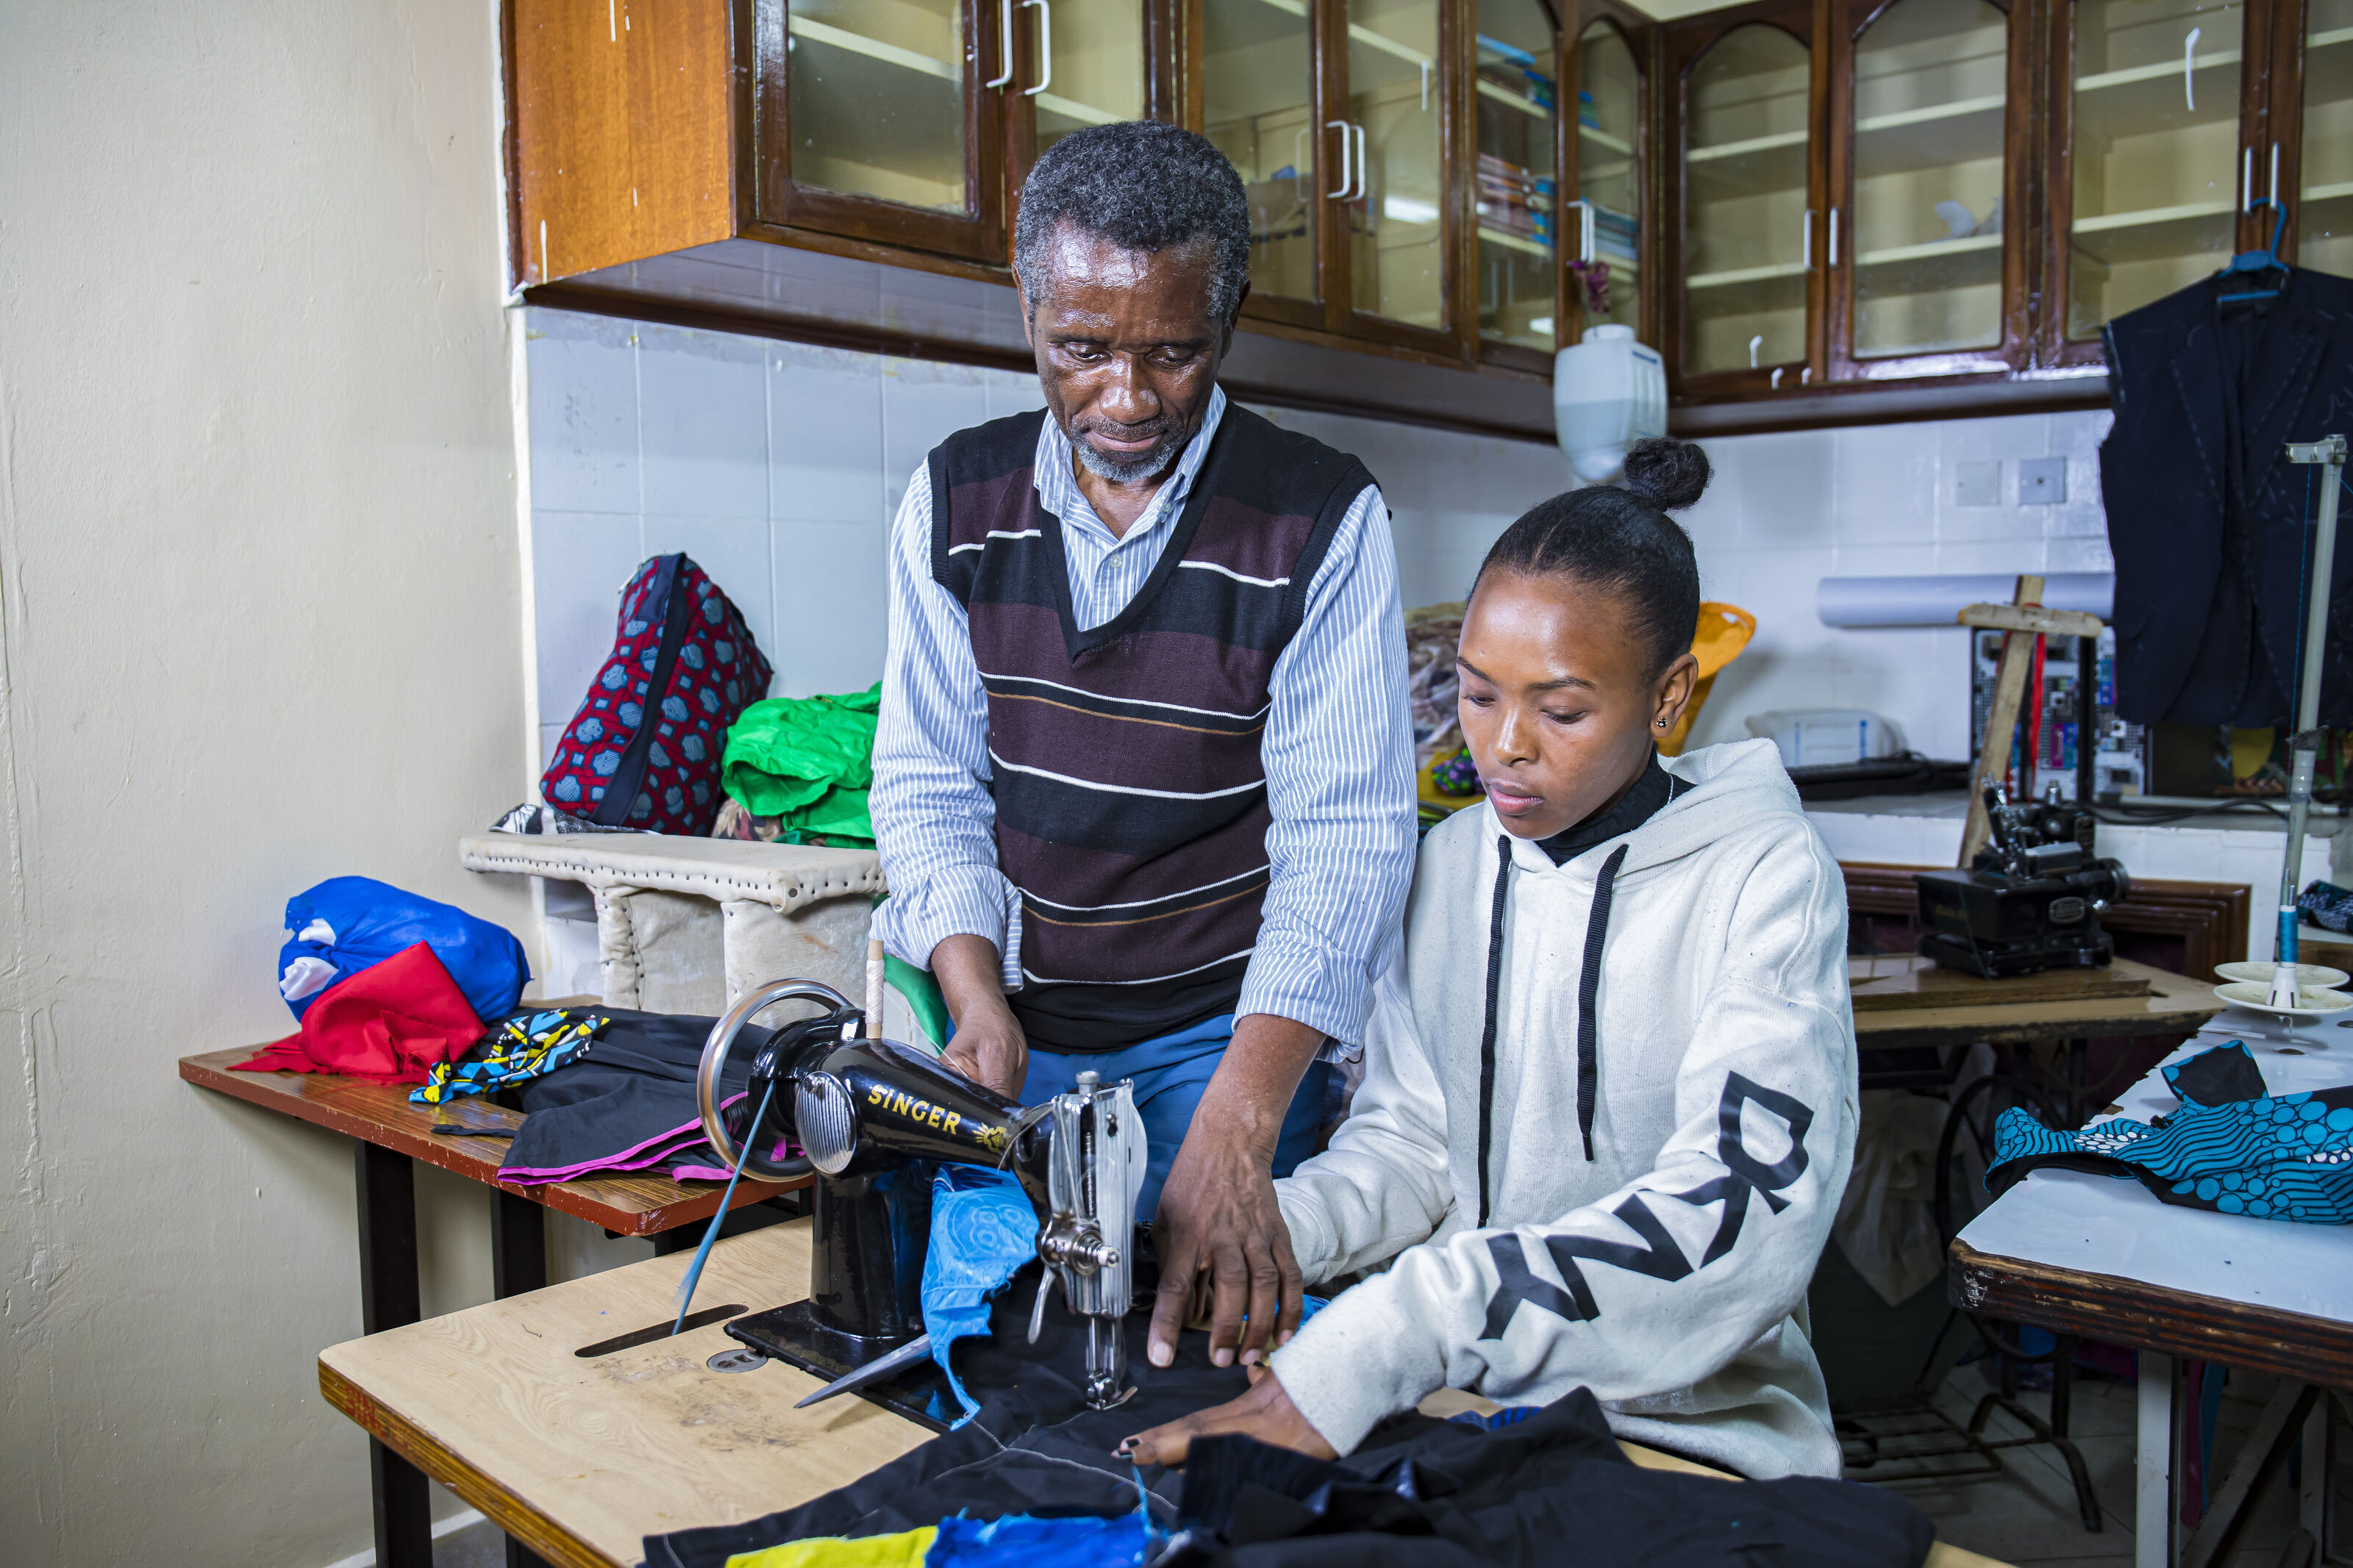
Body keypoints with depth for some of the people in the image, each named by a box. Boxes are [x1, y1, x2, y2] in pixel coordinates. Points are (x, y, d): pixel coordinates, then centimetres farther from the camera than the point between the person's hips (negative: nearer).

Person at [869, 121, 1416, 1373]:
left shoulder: (1322, 521, -11)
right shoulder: (955, 500, 0)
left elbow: (1344, 839, -17)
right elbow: (928, 782, 1)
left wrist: (1235, 1130, -28)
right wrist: (978, 1001, -15)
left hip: (1223, 1033, -2)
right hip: (1014, 1023, 3)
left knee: (1198, 1341, -4)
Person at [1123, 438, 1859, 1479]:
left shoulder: (1764, 878, -12)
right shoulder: (1449, 865, 6)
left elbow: (1746, 1210, -25)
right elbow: (1409, 1138, 6)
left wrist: (1389, 1342, -36)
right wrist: (1280, 1226, -17)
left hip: (1686, 1428, -3)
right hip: (1465, 1407, 4)